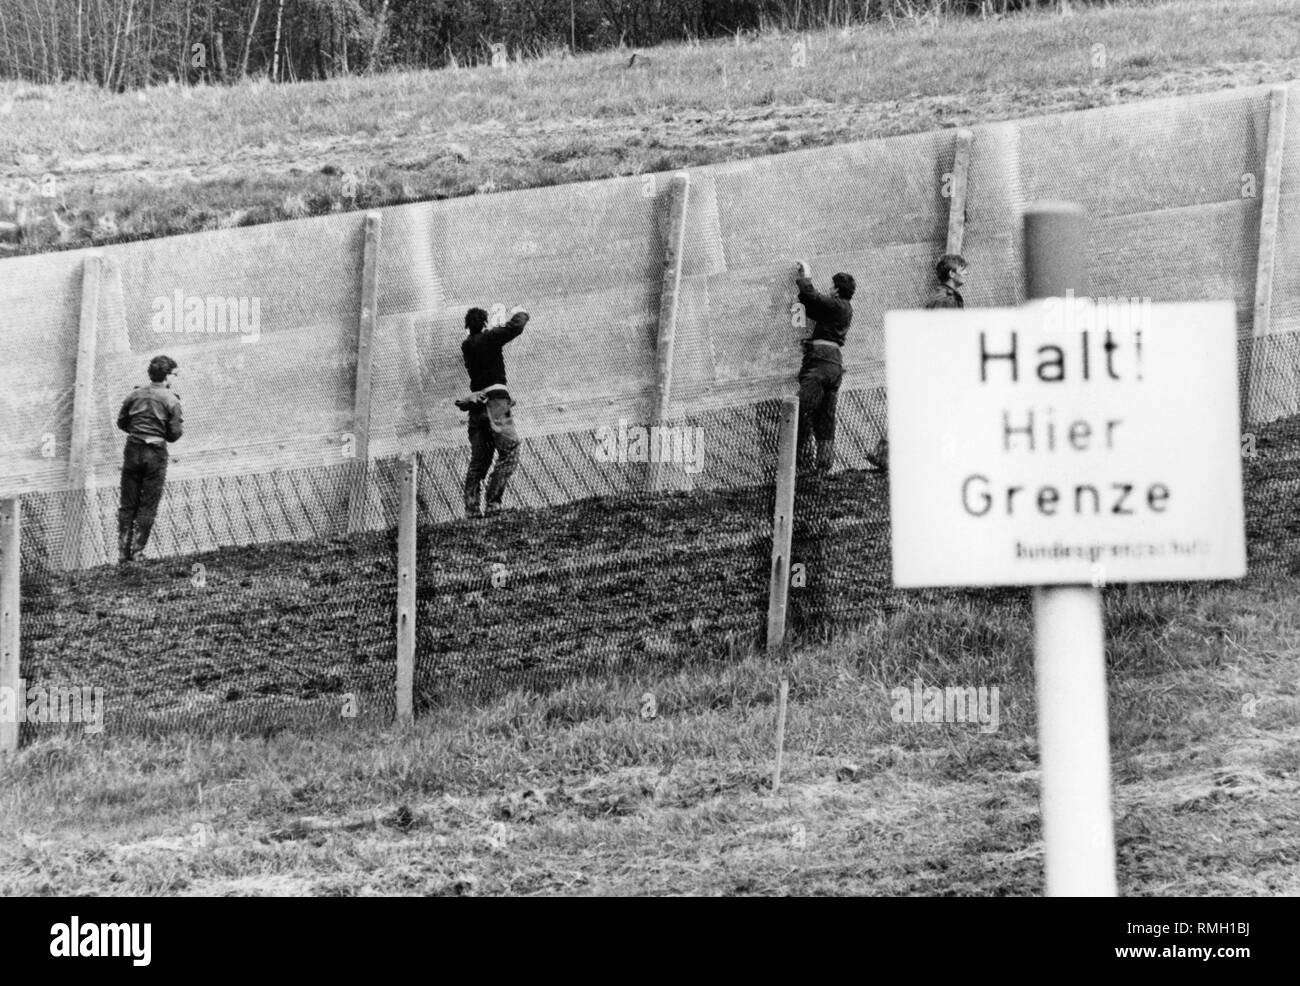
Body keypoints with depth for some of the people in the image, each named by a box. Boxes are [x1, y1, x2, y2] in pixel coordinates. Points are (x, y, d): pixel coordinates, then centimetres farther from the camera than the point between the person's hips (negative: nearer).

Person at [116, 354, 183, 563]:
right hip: (156, 454, -3)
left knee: (127, 505, 9)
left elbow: (121, 422, 10)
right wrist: (182, 428, 14)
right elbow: (174, 434, -7)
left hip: (133, 450, 3)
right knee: (148, 506, 3)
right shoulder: (171, 400, -6)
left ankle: (123, 554, 7)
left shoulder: (134, 395, 5)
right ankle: (136, 552, -1)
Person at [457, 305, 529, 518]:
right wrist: (519, 313, 11)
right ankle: (492, 503, -16)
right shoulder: (489, 338, -4)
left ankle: (471, 507, 2)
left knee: (479, 460, 10)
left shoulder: (466, 346, 14)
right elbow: (516, 327, -9)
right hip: (494, 400, -7)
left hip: (476, 407, 7)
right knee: (509, 454, -6)